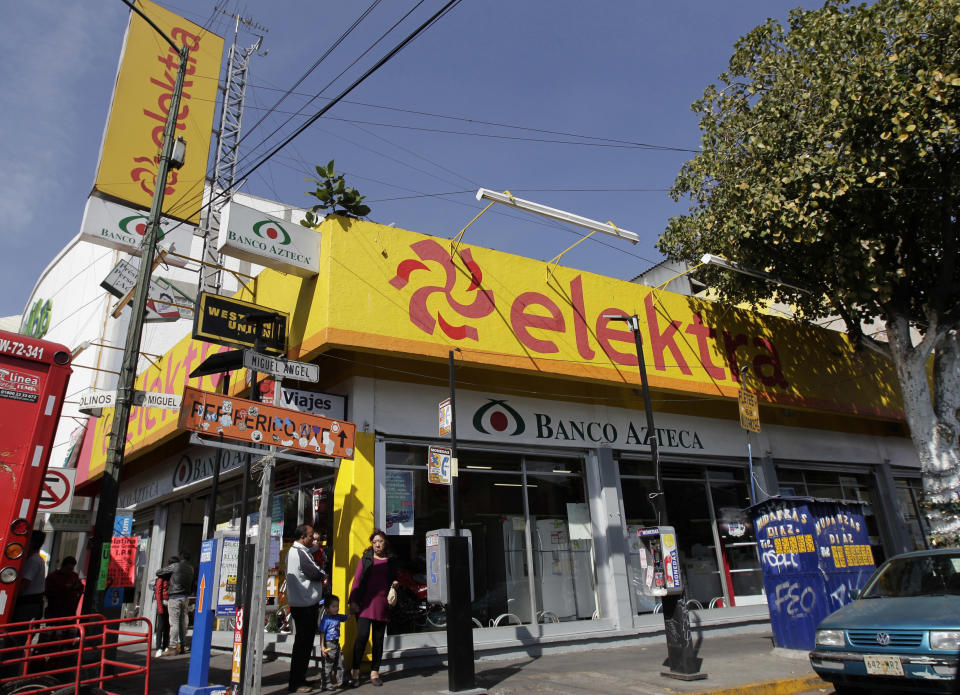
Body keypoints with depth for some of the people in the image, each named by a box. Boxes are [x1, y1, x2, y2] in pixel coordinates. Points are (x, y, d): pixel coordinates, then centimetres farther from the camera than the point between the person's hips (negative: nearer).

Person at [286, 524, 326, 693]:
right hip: (304, 605, -10)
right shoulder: (299, 553, -19)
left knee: (305, 642, 16)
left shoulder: (297, 551, 15)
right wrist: (323, 573, -1)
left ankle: (299, 679, 26)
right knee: (302, 643, -3)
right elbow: (317, 574, -19)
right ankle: (295, 683, 6)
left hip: (307, 604, 10)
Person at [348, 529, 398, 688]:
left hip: (382, 604, 2)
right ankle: (355, 671, 5)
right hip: (365, 603, -2)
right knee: (362, 635, -11)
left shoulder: (391, 560, 12)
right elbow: (357, 580, 3)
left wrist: (396, 584, 1)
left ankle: (374, 673, 18)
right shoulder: (366, 558, 6)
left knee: (379, 639, 6)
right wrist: (353, 601, -5)